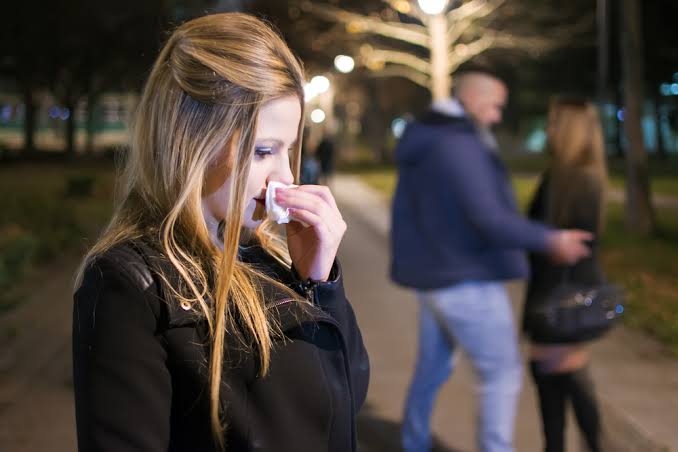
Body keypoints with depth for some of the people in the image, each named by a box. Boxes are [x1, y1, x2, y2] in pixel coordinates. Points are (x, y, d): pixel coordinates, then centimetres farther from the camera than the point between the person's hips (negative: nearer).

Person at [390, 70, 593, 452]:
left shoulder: (421, 142, 11)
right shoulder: (461, 146, -20)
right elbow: (488, 219, -26)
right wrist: (549, 240, -22)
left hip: (434, 276, 10)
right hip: (466, 281, -10)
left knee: (433, 367, 21)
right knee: (503, 372, 0)